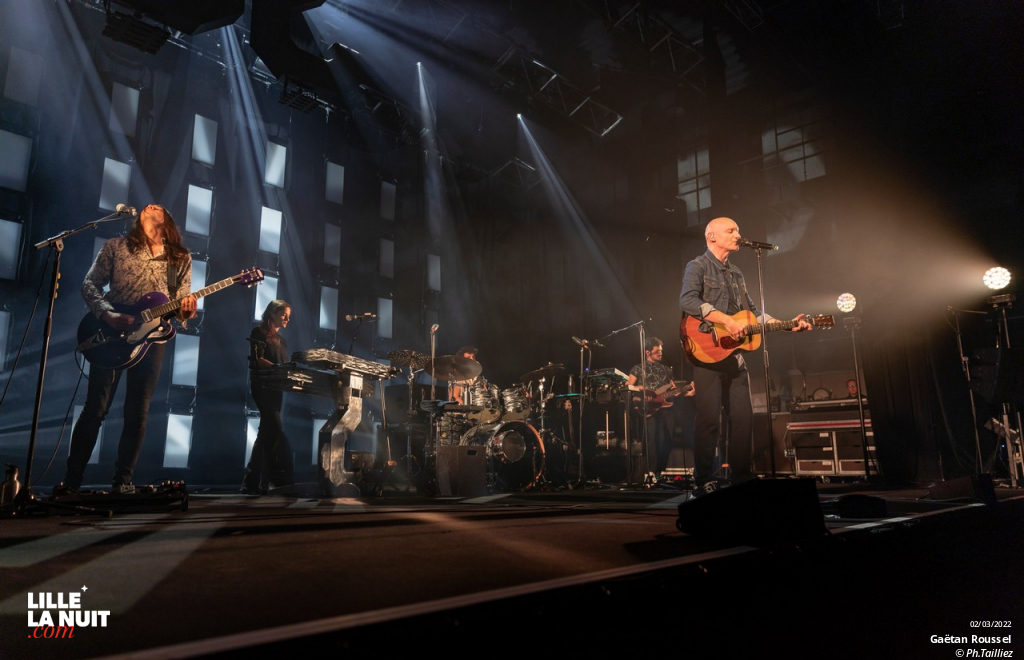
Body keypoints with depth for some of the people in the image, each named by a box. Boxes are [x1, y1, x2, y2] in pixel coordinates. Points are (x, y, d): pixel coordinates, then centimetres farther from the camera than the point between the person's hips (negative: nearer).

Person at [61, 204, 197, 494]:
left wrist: (186, 310, -15)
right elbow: (89, 284, 2)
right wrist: (109, 316, -14)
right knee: (95, 407, -2)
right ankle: (71, 479, 9)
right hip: (111, 333, -1)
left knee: (137, 413, 3)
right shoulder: (116, 246, 7)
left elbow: (182, 304, 9)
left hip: (152, 338, 2)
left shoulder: (181, 258, 11)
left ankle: (123, 480, 12)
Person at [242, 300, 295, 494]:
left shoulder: (281, 340, 21)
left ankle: (253, 483, 7)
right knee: (276, 432, -17)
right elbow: (257, 360, -13)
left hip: (276, 388, 8)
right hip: (262, 385, -8)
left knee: (266, 435, 4)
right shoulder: (259, 333, 0)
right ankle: (285, 479, -21)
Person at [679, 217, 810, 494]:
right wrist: (725, 320, -25)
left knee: (743, 417, 7)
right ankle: (704, 482, 1)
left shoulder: (735, 273, 22)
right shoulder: (698, 267, -2)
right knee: (709, 418, -7)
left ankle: (743, 477, 17)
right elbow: (687, 300, -20)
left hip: (735, 354, 8)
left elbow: (752, 312, 23)